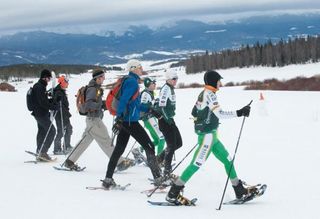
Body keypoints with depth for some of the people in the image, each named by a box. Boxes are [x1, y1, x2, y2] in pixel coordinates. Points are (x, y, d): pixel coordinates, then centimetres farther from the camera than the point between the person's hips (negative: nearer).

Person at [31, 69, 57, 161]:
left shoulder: (41, 86, 15)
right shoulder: (39, 87, -18)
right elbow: (42, 102, -22)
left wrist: (52, 101, 9)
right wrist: (53, 107, -16)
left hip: (39, 113, 10)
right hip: (41, 114, -10)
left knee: (42, 132, 14)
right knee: (51, 131, -9)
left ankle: (40, 153, 19)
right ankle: (43, 152, -10)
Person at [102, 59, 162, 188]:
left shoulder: (130, 80, 19)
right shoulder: (132, 82, -11)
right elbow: (123, 100, -22)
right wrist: (119, 118, -28)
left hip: (124, 120, 10)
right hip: (130, 121, -10)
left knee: (119, 149, 10)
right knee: (149, 146, -4)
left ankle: (108, 179, 10)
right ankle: (158, 177, -3)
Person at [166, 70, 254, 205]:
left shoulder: (203, 94, 12)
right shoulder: (209, 94, -15)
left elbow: (194, 113, 19)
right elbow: (220, 114, -23)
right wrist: (239, 113, -19)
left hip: (211, 136, 10)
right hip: (208, 135, -10)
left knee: (228, 160, 14)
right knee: (197, 163, -10)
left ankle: (239, 190, 21)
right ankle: (173, 194, -9)